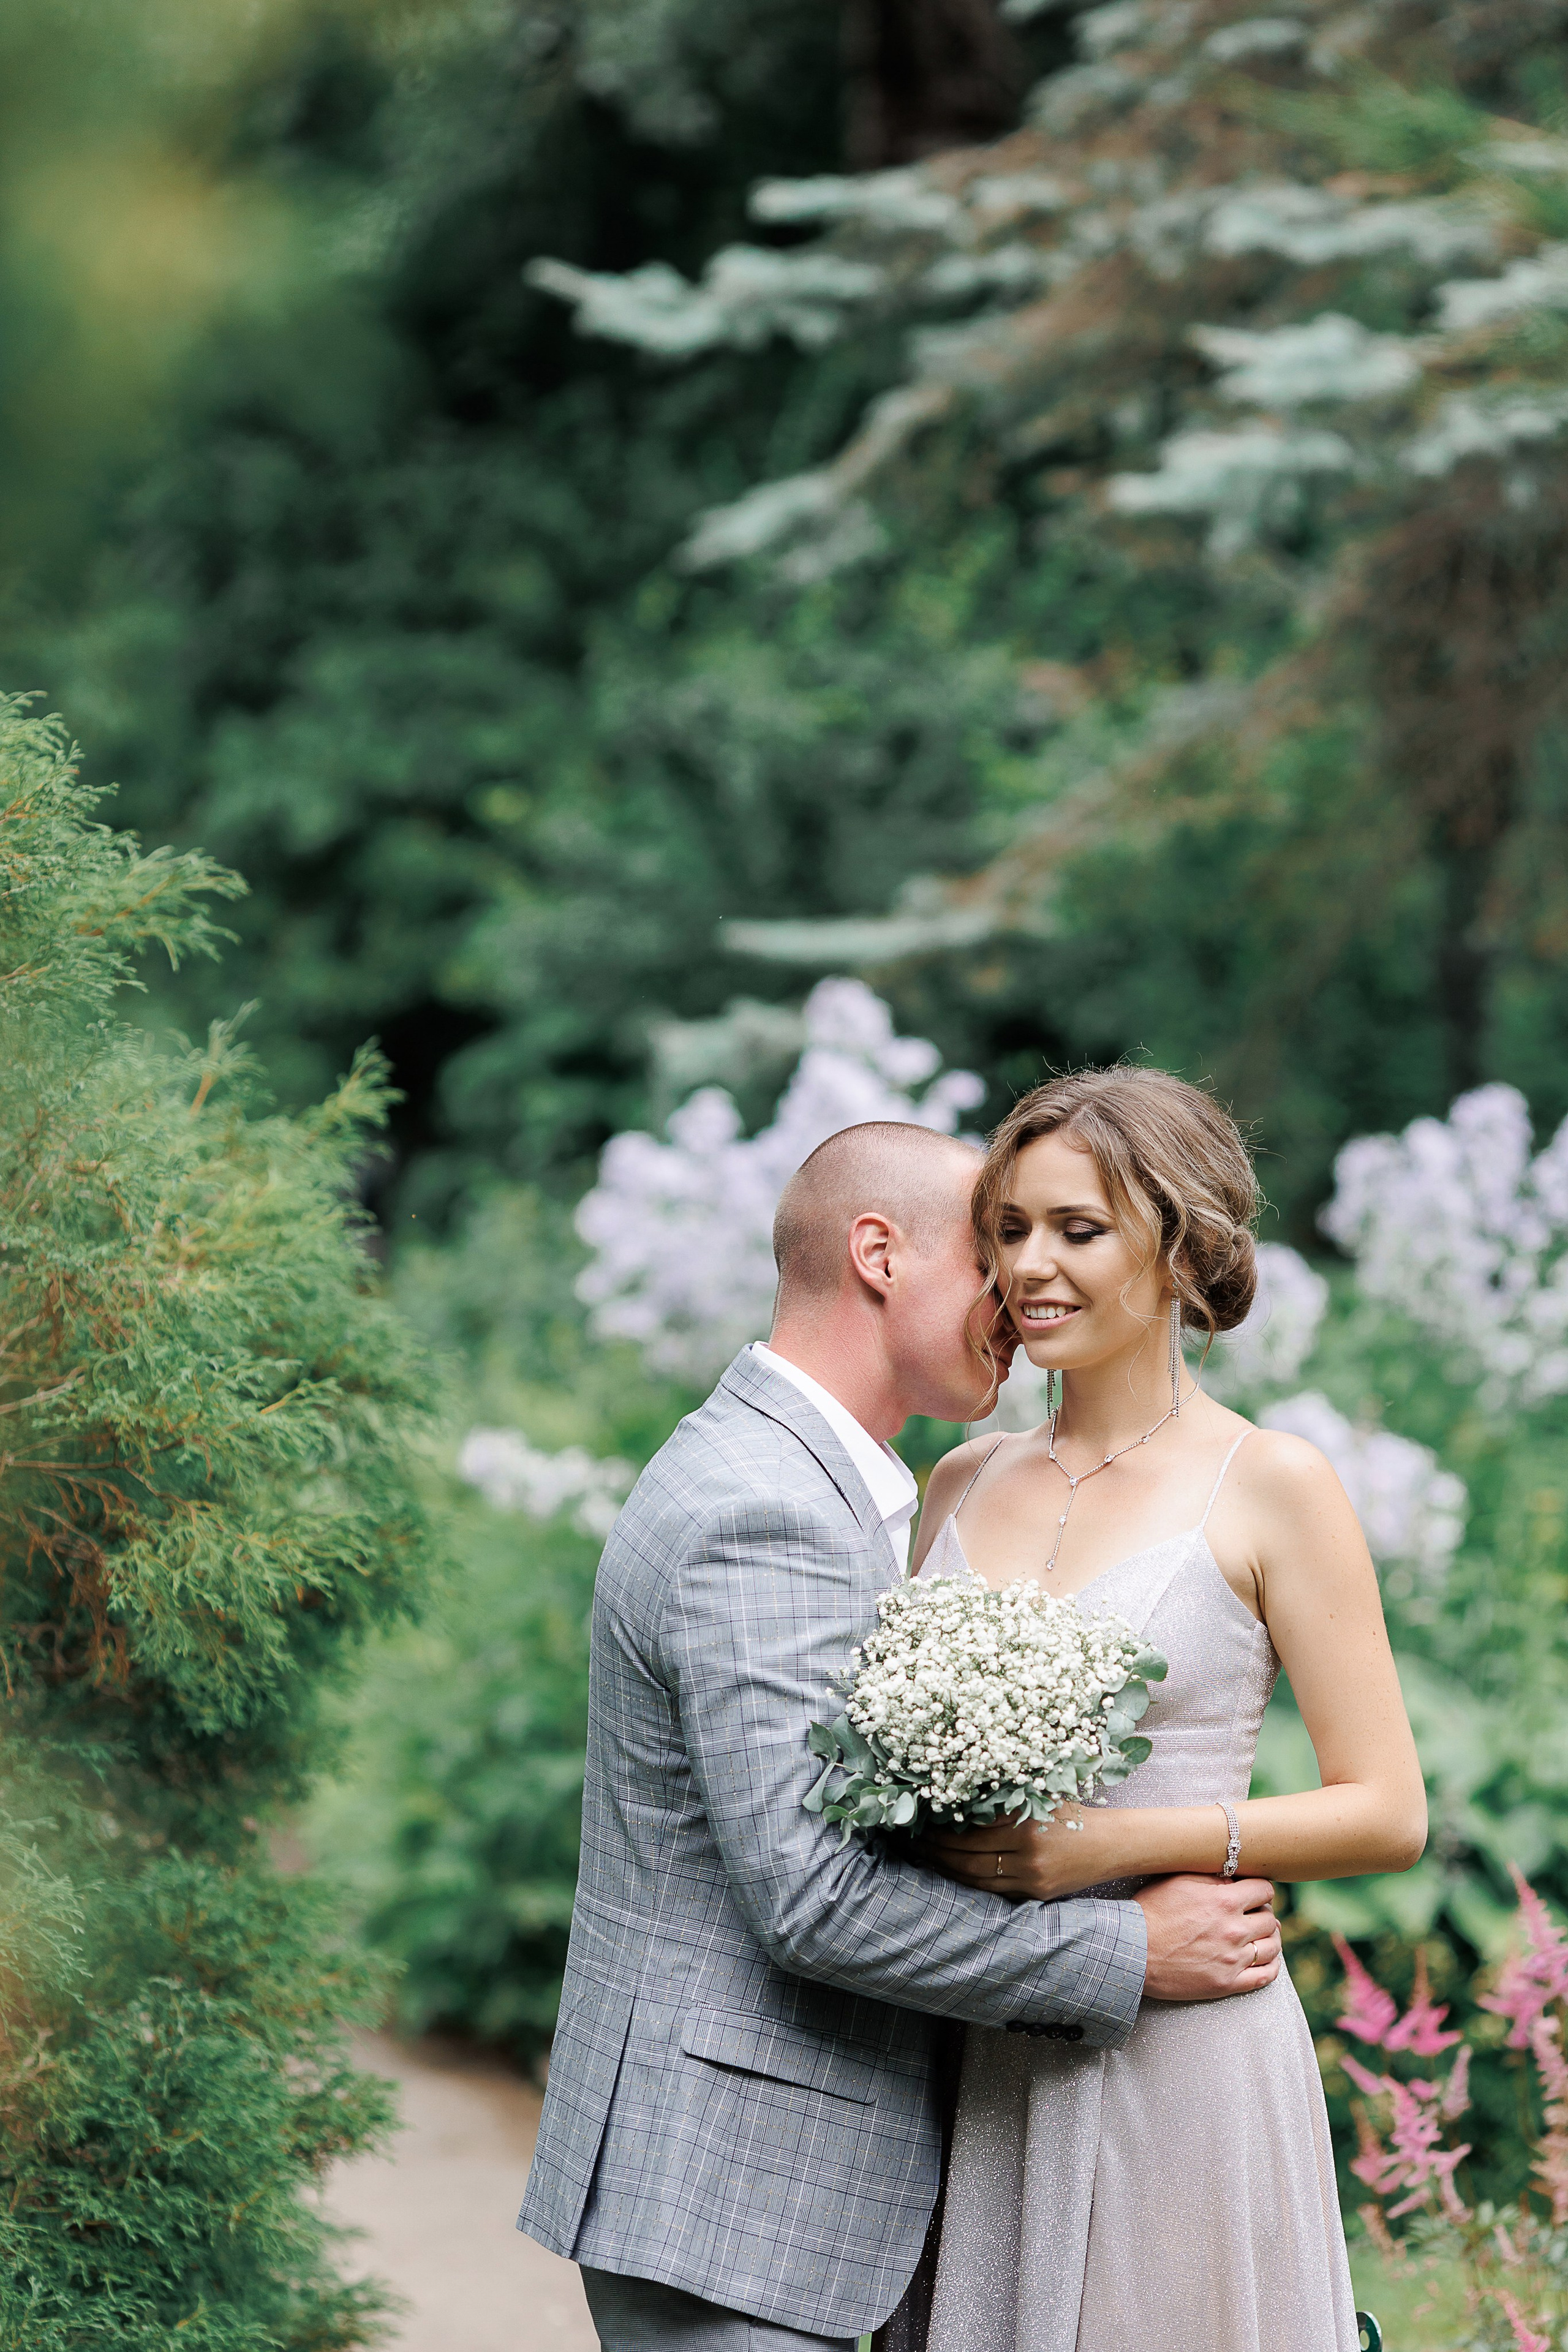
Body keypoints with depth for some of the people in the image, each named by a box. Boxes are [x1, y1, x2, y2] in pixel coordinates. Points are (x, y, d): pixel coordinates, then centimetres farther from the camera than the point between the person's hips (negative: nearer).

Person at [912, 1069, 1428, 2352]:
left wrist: (1122, 1841, -17)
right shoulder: (964, 1484, 11)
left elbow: (1388, 1812, -7)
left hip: (1176, 2052, -5)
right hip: (973, 2063, 5)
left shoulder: (1272, 1488, -5)